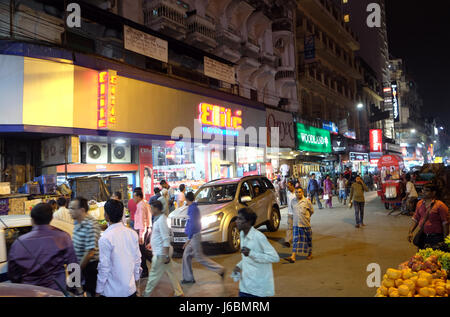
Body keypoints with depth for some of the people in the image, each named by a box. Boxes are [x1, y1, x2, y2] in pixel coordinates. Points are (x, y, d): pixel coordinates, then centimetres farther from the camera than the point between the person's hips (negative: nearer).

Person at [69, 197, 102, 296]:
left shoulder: (91, 226, -24)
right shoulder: (77, 222, 4)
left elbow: (90, 252, -24)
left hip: (90, 265, -8)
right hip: (80, 263, 8)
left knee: (91, 292, 6)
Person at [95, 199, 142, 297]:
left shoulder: (105, 238, -20)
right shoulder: (133, 233, -5)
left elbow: (104, 267, -16)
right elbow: (137, 259, 3)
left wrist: (99, 291, -4)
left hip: (112, 292, -4)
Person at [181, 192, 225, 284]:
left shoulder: (192, 208, -19)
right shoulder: (195, 207, 11)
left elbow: (193, 224, -25)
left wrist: (189, 238, -24)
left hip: (194, 236, -10)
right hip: (193, 236, 10)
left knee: (199, 257, -4)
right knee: (186, 255, 12)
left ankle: (220, 269, 2)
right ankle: (188, 278, 18)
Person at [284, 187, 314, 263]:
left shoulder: (306, 201, -9)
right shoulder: (292, 201, 0)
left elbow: (312, 211, 4)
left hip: (305, 224, -2)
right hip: (296, 224, 2)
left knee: (308, 239, 12)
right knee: (296, 240, -3)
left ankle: (310, 254, 33)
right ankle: (293, 257, -9)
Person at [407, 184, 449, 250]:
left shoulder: (440, 205, -10)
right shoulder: (420, 203, 7)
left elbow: (445, 224, -10)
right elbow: (416, 220, 13)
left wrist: (445, 240, -12)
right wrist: (410, 232, 2)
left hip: (435, 237, -5)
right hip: (422, 236, 6)